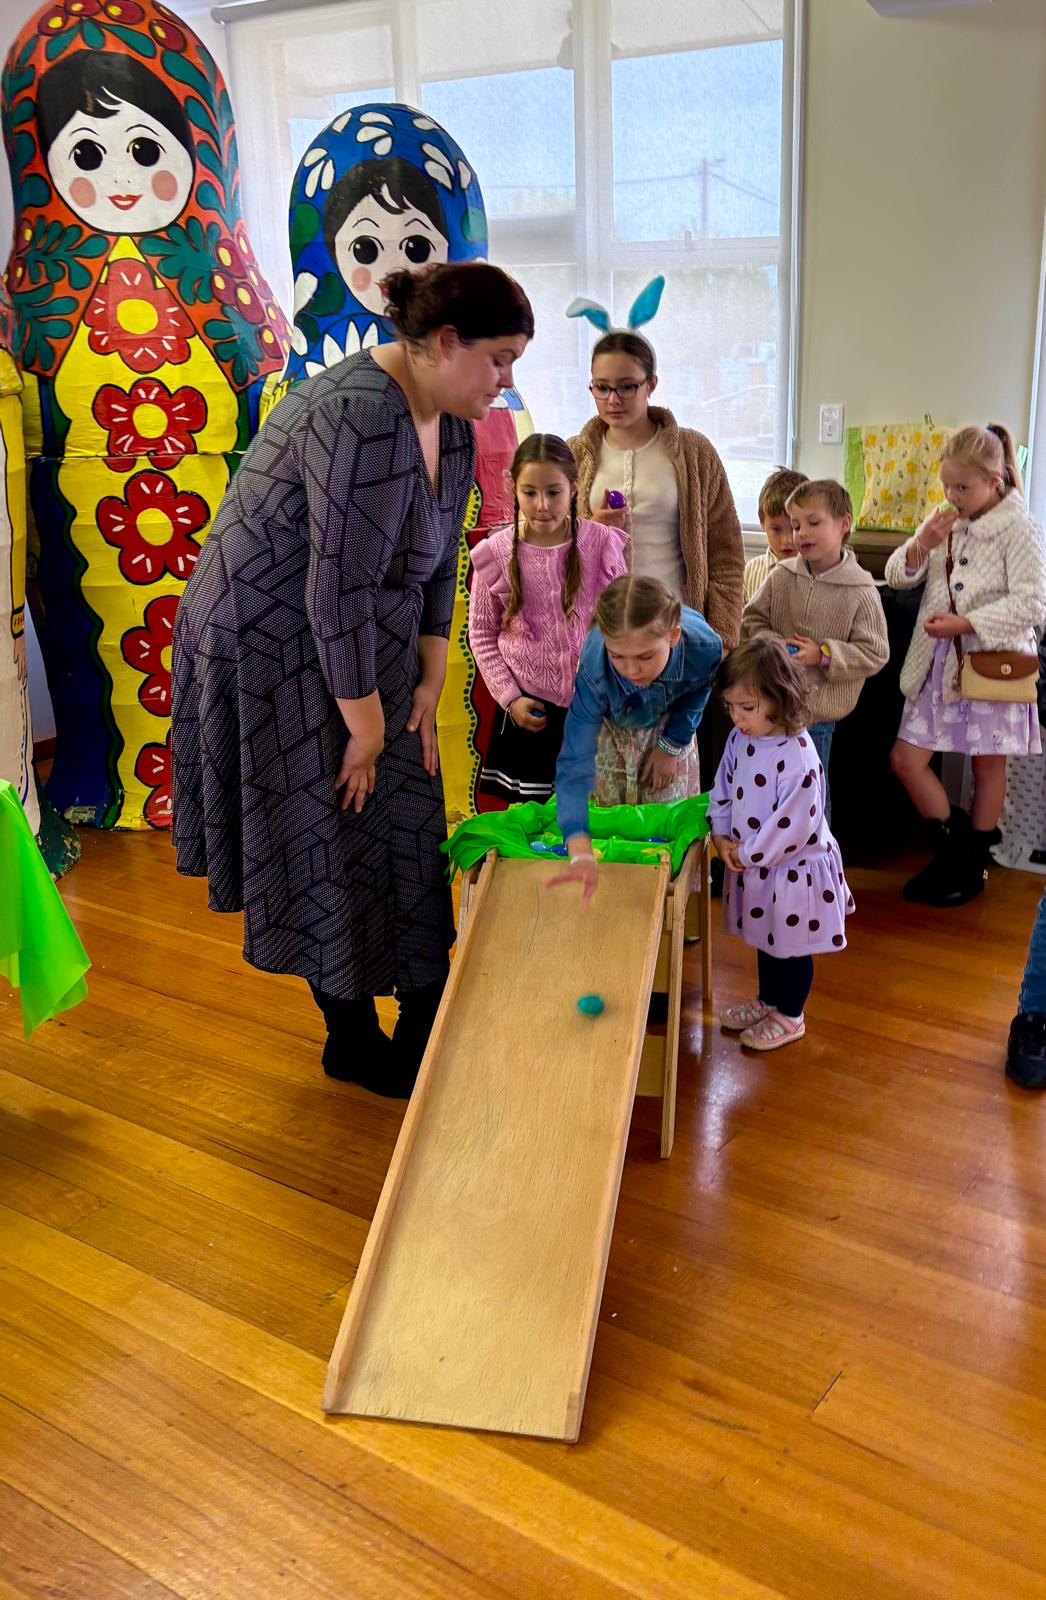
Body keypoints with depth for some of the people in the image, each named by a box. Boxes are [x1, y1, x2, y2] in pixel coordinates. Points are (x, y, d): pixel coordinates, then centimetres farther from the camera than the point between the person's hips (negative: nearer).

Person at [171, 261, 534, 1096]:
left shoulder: (452, 426, 3)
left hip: (363, 645, 9)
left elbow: (436, 565, 9)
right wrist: (364, 721, -20)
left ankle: (430, 1025, 24)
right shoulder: (362, 418, -28)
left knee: (405, 830, 11)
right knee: (332, 846, 1)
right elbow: (339, 589, -28)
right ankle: (355, 1043, 19)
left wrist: (429, 687, 5)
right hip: (274, 649, -9)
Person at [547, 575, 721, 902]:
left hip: (667, 720, 2)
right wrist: (581, 855, -59)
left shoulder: (705, 646, -40)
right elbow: (574, 763, -49)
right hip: (608, 726, -2)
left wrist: (671, 746, -7)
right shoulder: (593, 675, -47)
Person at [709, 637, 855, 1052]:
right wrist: (721, 836, -4)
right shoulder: (741, 738, -6)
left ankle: (789, 1016, 32)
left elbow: (791, 828, -28)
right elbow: (723, 787, 7)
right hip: (755, 864, 7)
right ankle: (767, 1000, 46)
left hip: (793, 870, -7)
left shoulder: (797, 758, -31)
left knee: (791, 947, 13)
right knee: (766, 940, 26)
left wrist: (746, 853, -17)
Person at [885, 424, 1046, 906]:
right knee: (906, 758, 2)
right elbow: (898, 576, 8)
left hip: (992, 661, -5)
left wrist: (965, 623, -23)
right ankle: (950, 848, 20)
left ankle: (973, 866, 24)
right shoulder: (943, 522, 7)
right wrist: (921, 545, -12)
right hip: (940, 662, 6)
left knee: (987, 764, 8)